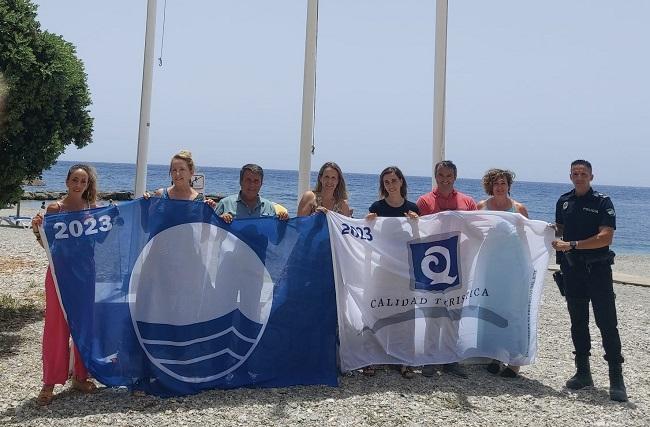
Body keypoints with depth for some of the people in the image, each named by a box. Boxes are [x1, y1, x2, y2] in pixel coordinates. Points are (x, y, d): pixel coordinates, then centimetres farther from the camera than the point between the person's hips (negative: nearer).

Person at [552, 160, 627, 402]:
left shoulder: (602, 202, -6)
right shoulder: (563, 202, 9)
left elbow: (606, 237, -16)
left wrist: (572, 245, -20)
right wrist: (556, 239, -2)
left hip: (598, 269, -5)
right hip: (572, 270, 5)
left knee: (607, 323, -6)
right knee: (578, 322, 11)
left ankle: (616, 379, -1)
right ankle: (583, 372, 21)